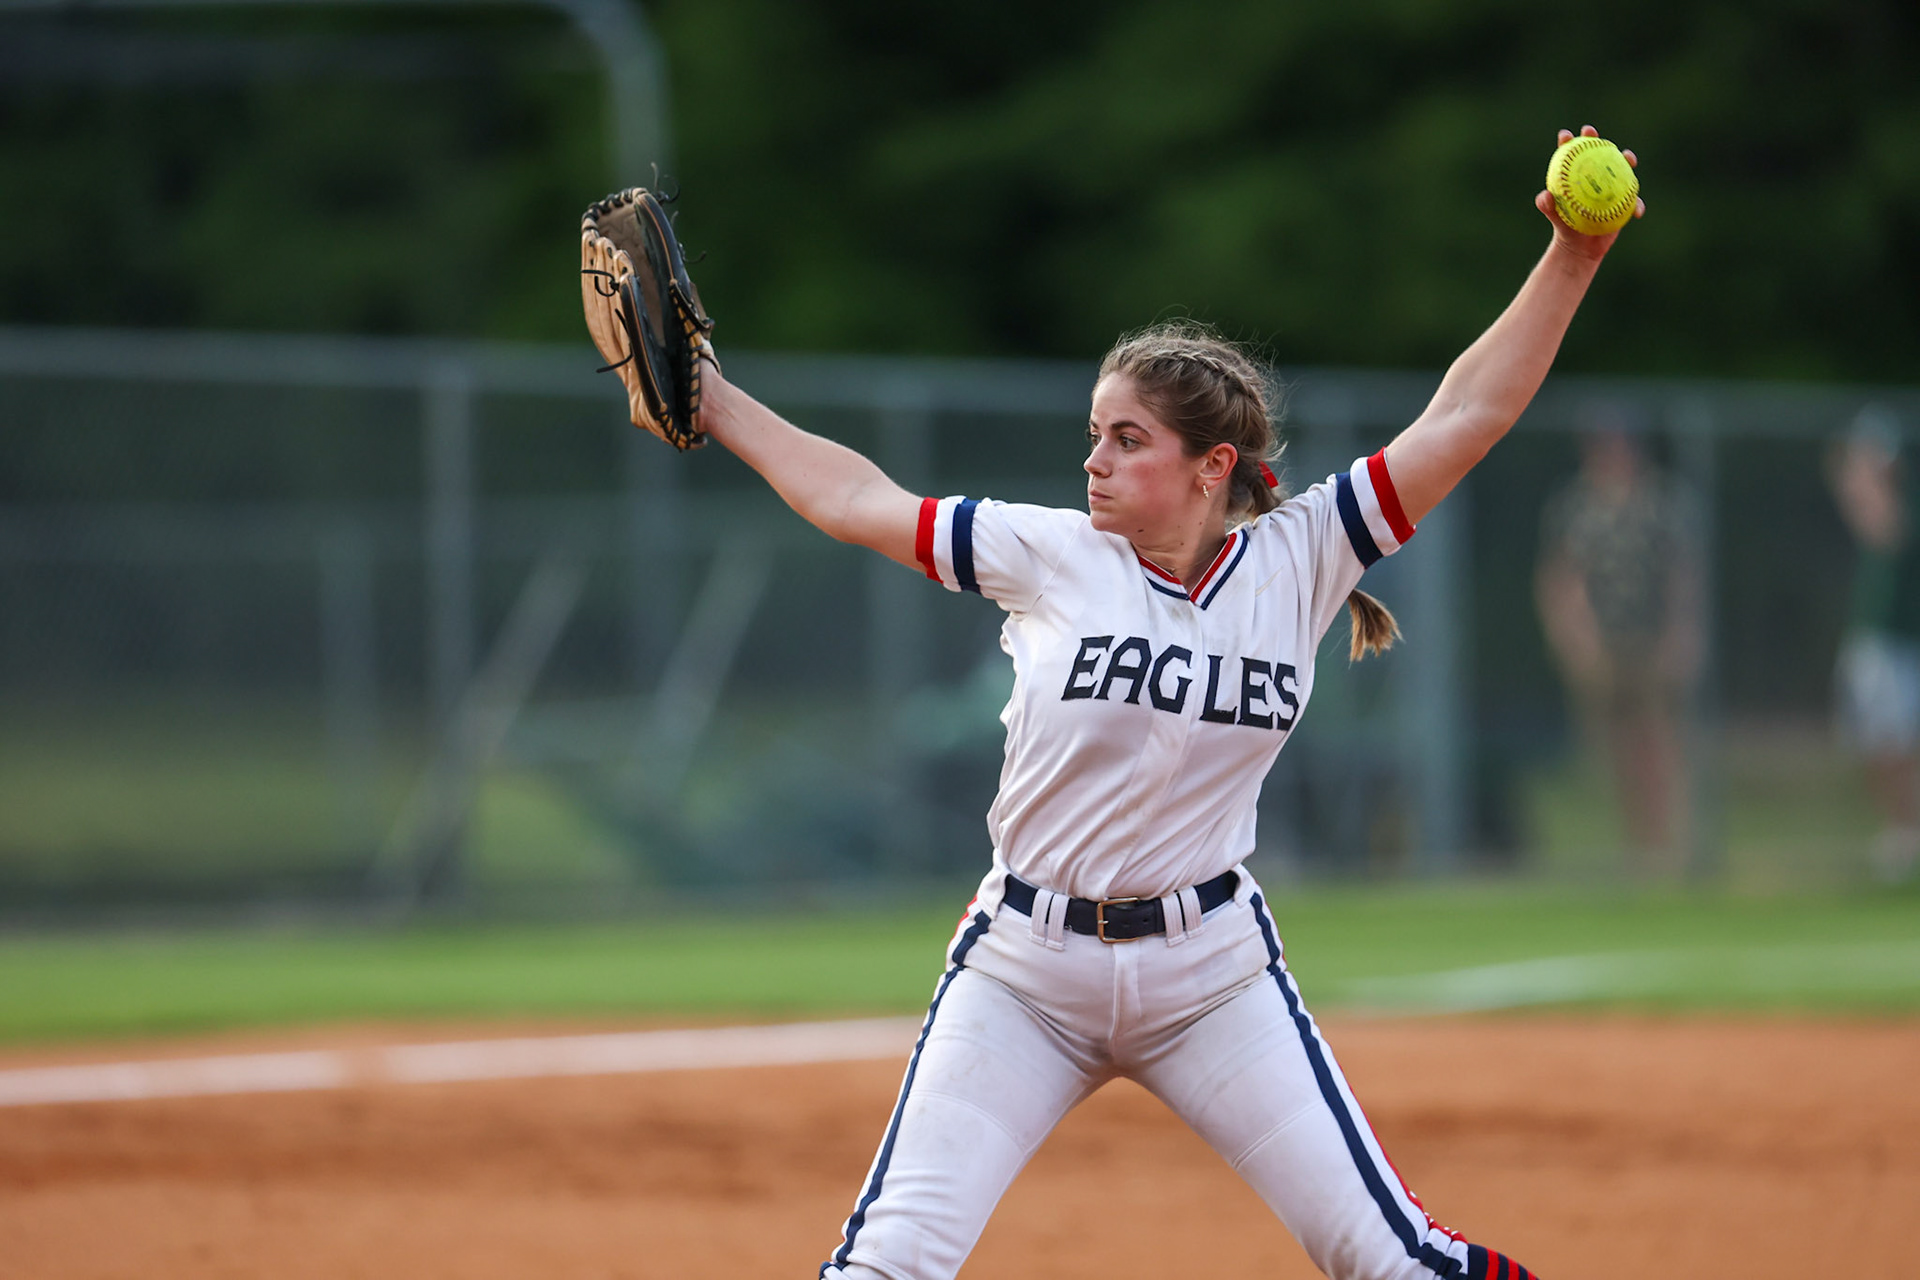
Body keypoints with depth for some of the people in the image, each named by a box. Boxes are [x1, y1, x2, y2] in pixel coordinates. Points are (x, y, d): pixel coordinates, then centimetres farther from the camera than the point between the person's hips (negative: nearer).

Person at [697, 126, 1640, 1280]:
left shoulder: (1296, 563, -3)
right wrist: (710, 399, 9)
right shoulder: (1050, 557, -3)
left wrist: (1571, 263, -14)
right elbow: (857, 502, 6)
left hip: (1213, 969, 0)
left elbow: (1462, 421, -7)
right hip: (1027, 966, 0)